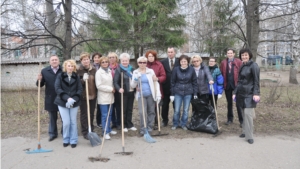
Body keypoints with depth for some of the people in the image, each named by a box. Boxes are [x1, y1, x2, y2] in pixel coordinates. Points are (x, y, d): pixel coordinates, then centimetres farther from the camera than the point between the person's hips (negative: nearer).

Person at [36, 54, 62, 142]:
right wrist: (39, 80, -18)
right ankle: (52, 133, 29)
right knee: (52, 117, 15)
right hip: (50, 99, 1)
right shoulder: (44, 71, 2)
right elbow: (40, 85, 3)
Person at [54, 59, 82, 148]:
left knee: (73, 122, 6)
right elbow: (57, 89, -9)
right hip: (63, 102, -1)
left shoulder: (76, 77, 4)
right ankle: (66, 140, 19)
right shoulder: (60, 76, 0)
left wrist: (73, 99, -15)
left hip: (74, 103, 1)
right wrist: (67, 98, -19)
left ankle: (73, 141, 19)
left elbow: (80, 89, 0)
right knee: (66, 122, -2)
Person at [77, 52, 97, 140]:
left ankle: (91, 130, 27)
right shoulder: (78, 70, -7)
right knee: (84, 114, 3)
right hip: (83, 96, -4)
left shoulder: (94, 69, 5)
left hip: (93, 95, 4)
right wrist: (83, 80, -24)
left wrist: (96, 92, 11)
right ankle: (85, 132, 14)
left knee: (91, 114, 13)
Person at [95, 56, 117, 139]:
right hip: (103, 97, -6)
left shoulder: (110, 71, 10)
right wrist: (111, 89, -13)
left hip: (110, 96, 6)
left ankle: (109, 129, 27)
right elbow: (99, 86, -15)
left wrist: (113, 88, 0)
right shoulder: (99, 72, -9)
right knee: (105, 115, -3)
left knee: (109, 114, 14)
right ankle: (105, 132, 6)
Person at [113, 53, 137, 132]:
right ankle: (124, 126, 15)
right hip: (123, 92, -5)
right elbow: (115, 82, -16)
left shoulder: (131, 69, 9)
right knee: (124, 109, 4)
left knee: (130, 109, 13)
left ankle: (130, 125, 24)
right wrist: (119, 89, -32)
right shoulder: (118, 69, -8)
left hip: (131, 92, 5)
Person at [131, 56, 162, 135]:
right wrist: (136, 79, -16)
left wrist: (158, 94, -9)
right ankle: (143, 129, 0)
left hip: (151, 95, 0)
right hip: (141, 95, 0)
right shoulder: (135, 72, 6)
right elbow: (132, 86, 3)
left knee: (151, 111, 6)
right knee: (142, 112, -9)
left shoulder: (150, 71, 2)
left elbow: (156, 83, 0)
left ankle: (150, 127, 20)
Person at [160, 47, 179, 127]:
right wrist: (162, 84, -11)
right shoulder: (163, 62, 2)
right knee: (165, 105, 10)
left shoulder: (179, 62, 0)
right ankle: (165, 120, 23)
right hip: (166, 87, 1)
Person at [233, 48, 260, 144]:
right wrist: (235, 92, 13)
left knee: (248, 113, -11)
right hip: (241, 93, 7)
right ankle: (245, 132, 20)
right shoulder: (242, 66, 14)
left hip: (249, 93, -7)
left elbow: (256, 81, -12)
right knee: (244, 113, 10)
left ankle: (249, 136, -4)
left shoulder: (253, 65, -7)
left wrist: (256, 94, -20)